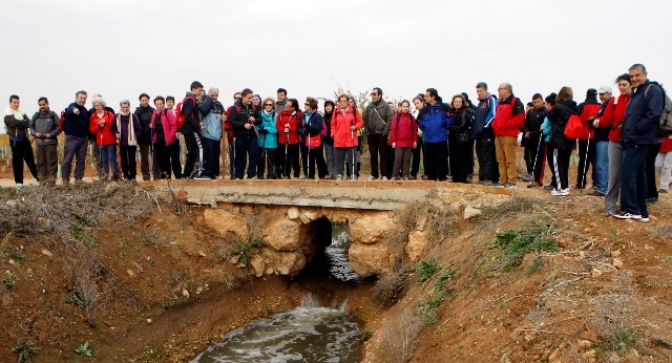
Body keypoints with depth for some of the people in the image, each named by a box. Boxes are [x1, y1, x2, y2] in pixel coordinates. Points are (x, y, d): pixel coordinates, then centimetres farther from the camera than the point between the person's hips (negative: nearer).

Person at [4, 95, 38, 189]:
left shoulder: (21, 112, 14)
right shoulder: (8, 114, -6)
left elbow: (29, 122, 1)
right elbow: (16, 123, -21)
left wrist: (21, 123, -17)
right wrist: (25, 123, -8)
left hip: (25, 139, 6)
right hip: (16, 141, -6)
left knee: (30, 159, 11)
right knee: (17, 161, 0)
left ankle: (39, 178, 17)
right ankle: (19, 182, 7)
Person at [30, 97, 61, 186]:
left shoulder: (53, 115, 3)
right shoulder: (36, 115, 12)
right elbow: (31, 127, 17)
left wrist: (51, 134, -10)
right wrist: (35, 133, -3)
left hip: (50, 143, -4)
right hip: (39, 143, 4)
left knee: (51, 163, -3)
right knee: (41, 163, 7)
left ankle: (51, 181, 0)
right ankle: (42, 180, 13)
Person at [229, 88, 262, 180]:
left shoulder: (254, 107, 9)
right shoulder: (235, 107, -4)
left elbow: (260, 120, 11)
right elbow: (232, 122, -11)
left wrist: (255, 120, -11)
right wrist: (243, 125, -23)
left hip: (252, 136, 3)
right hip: (240, 136, -3)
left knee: (254, 155, 1)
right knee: (240, 157, 4)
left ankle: (252, 175, 11)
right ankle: (238, 176, 13)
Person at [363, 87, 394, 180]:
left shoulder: (386, 106, -4)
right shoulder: (369, 106, 8)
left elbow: (390, 120, -8)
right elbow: (365, 120, 10)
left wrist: (385, 132, -13)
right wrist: (367, 131, 1)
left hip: (382, 134, -4)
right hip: (371, 134, 4)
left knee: (383, 155, -1)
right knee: (373, 155, 9)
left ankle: (384, 174, 3)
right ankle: (374, 174, 16)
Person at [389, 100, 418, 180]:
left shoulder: (412, 117, 6)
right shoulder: (396, 117, 0)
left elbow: (415, 130, 6)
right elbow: (393, 129, -2)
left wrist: (415, 141, 1)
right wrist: (393, 141, -6)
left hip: (409, 143, 2)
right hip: (399, 142, -2)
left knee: (407, 159, 7)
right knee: (397, 159, -1)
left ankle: (406, 175, 13)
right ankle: (394, 175, 4)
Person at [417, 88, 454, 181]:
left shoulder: (444, 107, -3)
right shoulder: (424, 110, 12)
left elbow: (450, 119, -8)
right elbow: (419, 122, 13)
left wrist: (442, 124, -11)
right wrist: (425, 127, 0)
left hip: (441, 139, -4)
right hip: (428, 139, 4)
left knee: (442, 159, 1)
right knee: (429, 160, 8)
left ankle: (442, 177, 9)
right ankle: (431, 177, 17)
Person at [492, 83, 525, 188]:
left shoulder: (515, 102, -6)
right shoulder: (500, 102, 20)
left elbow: (519, 117, -15)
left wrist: (505, 124, -16)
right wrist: (495, 125, 7)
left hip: (509, 135, -8)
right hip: (498, 134, 8)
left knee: (510, 159, -7)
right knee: (501, 159, 9)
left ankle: (511, 181, -5)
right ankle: (502, 181, 13)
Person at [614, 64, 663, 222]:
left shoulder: (653, 90, -9)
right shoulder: (636, 93, 21)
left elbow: (654, 114, -20)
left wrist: (636, 130, -17)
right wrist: (627, 134, 10)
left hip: (640, 141, -10)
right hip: (634, 141, 10)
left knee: (627, 173, -11)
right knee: (638, 175, 10)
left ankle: (630, 210, -7)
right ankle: (641, 212, 15)